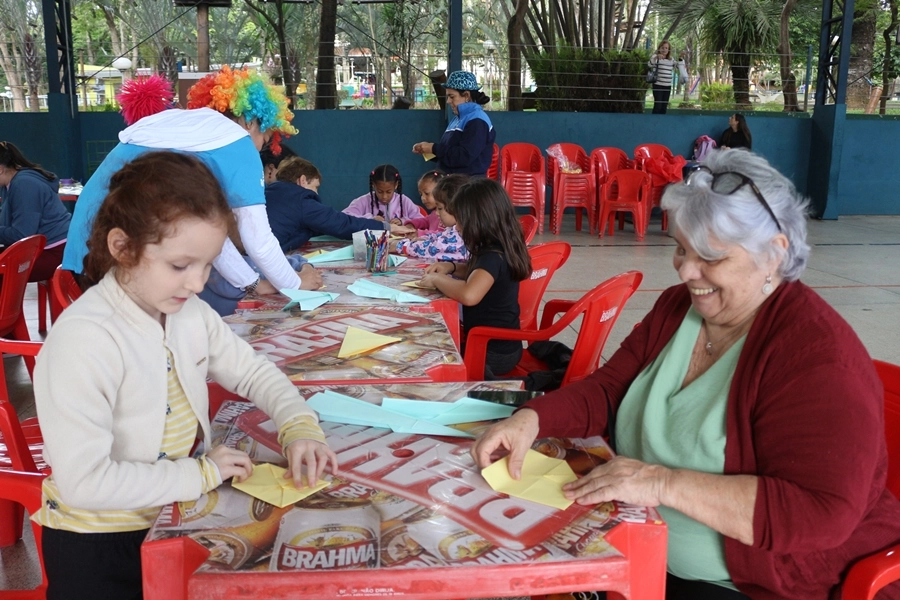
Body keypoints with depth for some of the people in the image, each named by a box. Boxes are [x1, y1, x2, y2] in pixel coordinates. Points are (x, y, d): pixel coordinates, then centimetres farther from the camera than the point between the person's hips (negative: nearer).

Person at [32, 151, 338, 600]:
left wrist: (298, 424, -9)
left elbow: (252, 371, 9)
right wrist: (200, 473, -23)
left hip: (177, 519, 7)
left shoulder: (191, 313, -5)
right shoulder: (84, 340, -27)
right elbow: (84, 480, -30)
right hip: (99, 549, -6)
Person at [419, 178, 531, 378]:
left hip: (493, 352, -9)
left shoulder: (493, 256, -25)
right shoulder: (499, 249, 2)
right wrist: (451, 267, 5)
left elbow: (469, 295, -44)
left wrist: (437, 279, -26)